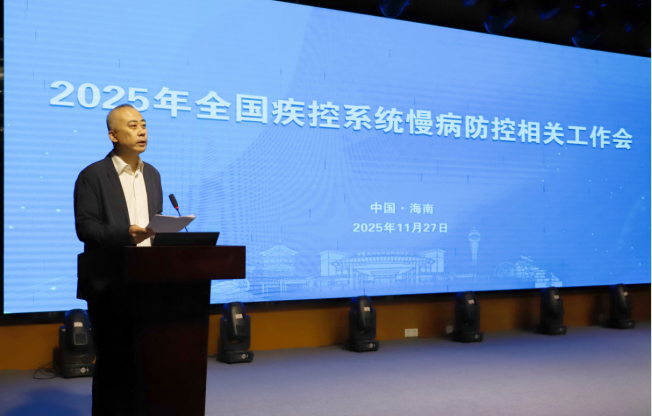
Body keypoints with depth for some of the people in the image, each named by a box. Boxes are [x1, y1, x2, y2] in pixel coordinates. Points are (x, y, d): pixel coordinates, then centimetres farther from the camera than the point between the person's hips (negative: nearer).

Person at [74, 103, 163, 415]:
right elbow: (85, 227, -12)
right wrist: (126, 233, -25)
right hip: (109, 286, -5)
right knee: (113, 361, 3)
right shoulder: (92, 176, -4)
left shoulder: (152, 175, 14)